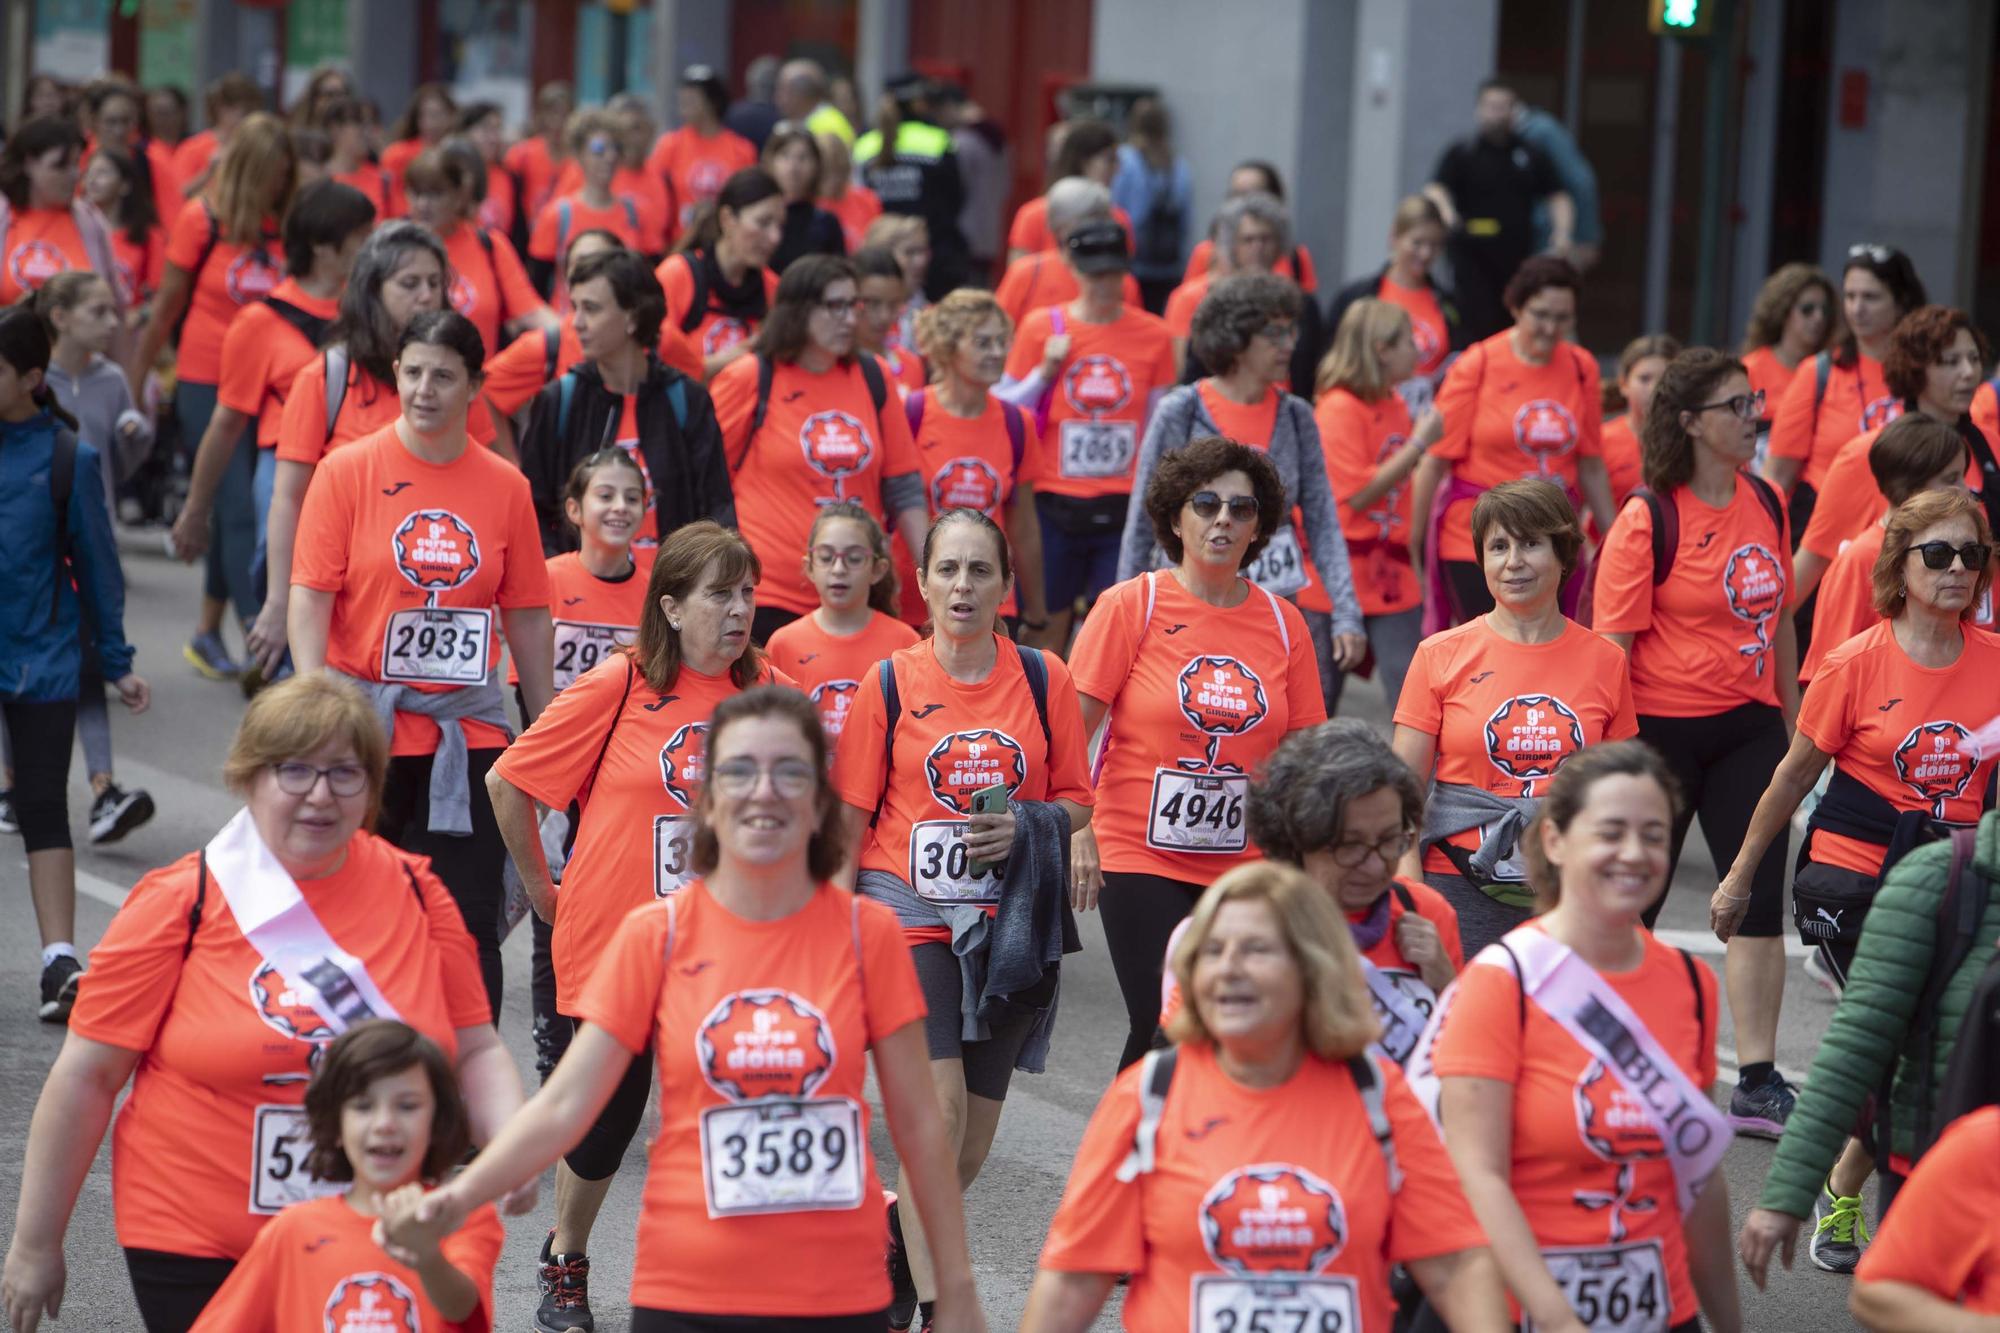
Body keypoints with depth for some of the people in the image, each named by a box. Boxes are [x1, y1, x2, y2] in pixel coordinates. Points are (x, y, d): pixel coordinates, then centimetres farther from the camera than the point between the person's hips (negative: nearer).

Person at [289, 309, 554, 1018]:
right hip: (365, 724, -1)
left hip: (467, 733, 1)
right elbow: (309, 596, -5)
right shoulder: (348, 471, -2)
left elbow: (527, 618, 10)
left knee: (470, 922, -2)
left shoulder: (505, 487, 4)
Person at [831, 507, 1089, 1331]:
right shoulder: (889, 684, 0)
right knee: (938, 1108, -18)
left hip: (1009, 928, 2)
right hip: (910, 914, -2)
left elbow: (1077, 801, 8)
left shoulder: (1043, 680, 3)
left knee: (970, 1147, 9)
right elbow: (849, 818, 4)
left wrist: (1027, 826, -12)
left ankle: (900, 1231, 38)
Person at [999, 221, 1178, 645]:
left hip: (1124, 509, 0)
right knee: (1047, 626, 3)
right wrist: (1044, 372, -8)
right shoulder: (1041, 328, 2)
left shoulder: (1154, 336, 4)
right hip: (1054, 504, 0)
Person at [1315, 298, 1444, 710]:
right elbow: (1359, 493, -20)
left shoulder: (1396, 405, 10)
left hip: (1392, 576, 7)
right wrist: (1418, 443, -16)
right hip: (1344, 578, -7)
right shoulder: (1339, 409, -13)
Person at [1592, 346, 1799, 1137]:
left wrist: (1793, 725, 17)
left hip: (1747, 724, 5)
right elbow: (1612, 644, -13)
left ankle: (1758, 1084, 5)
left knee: (1760, 902, 0)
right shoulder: (1648, 522, -12)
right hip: (1662, 726, -5)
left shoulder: (1764, 503, 6)